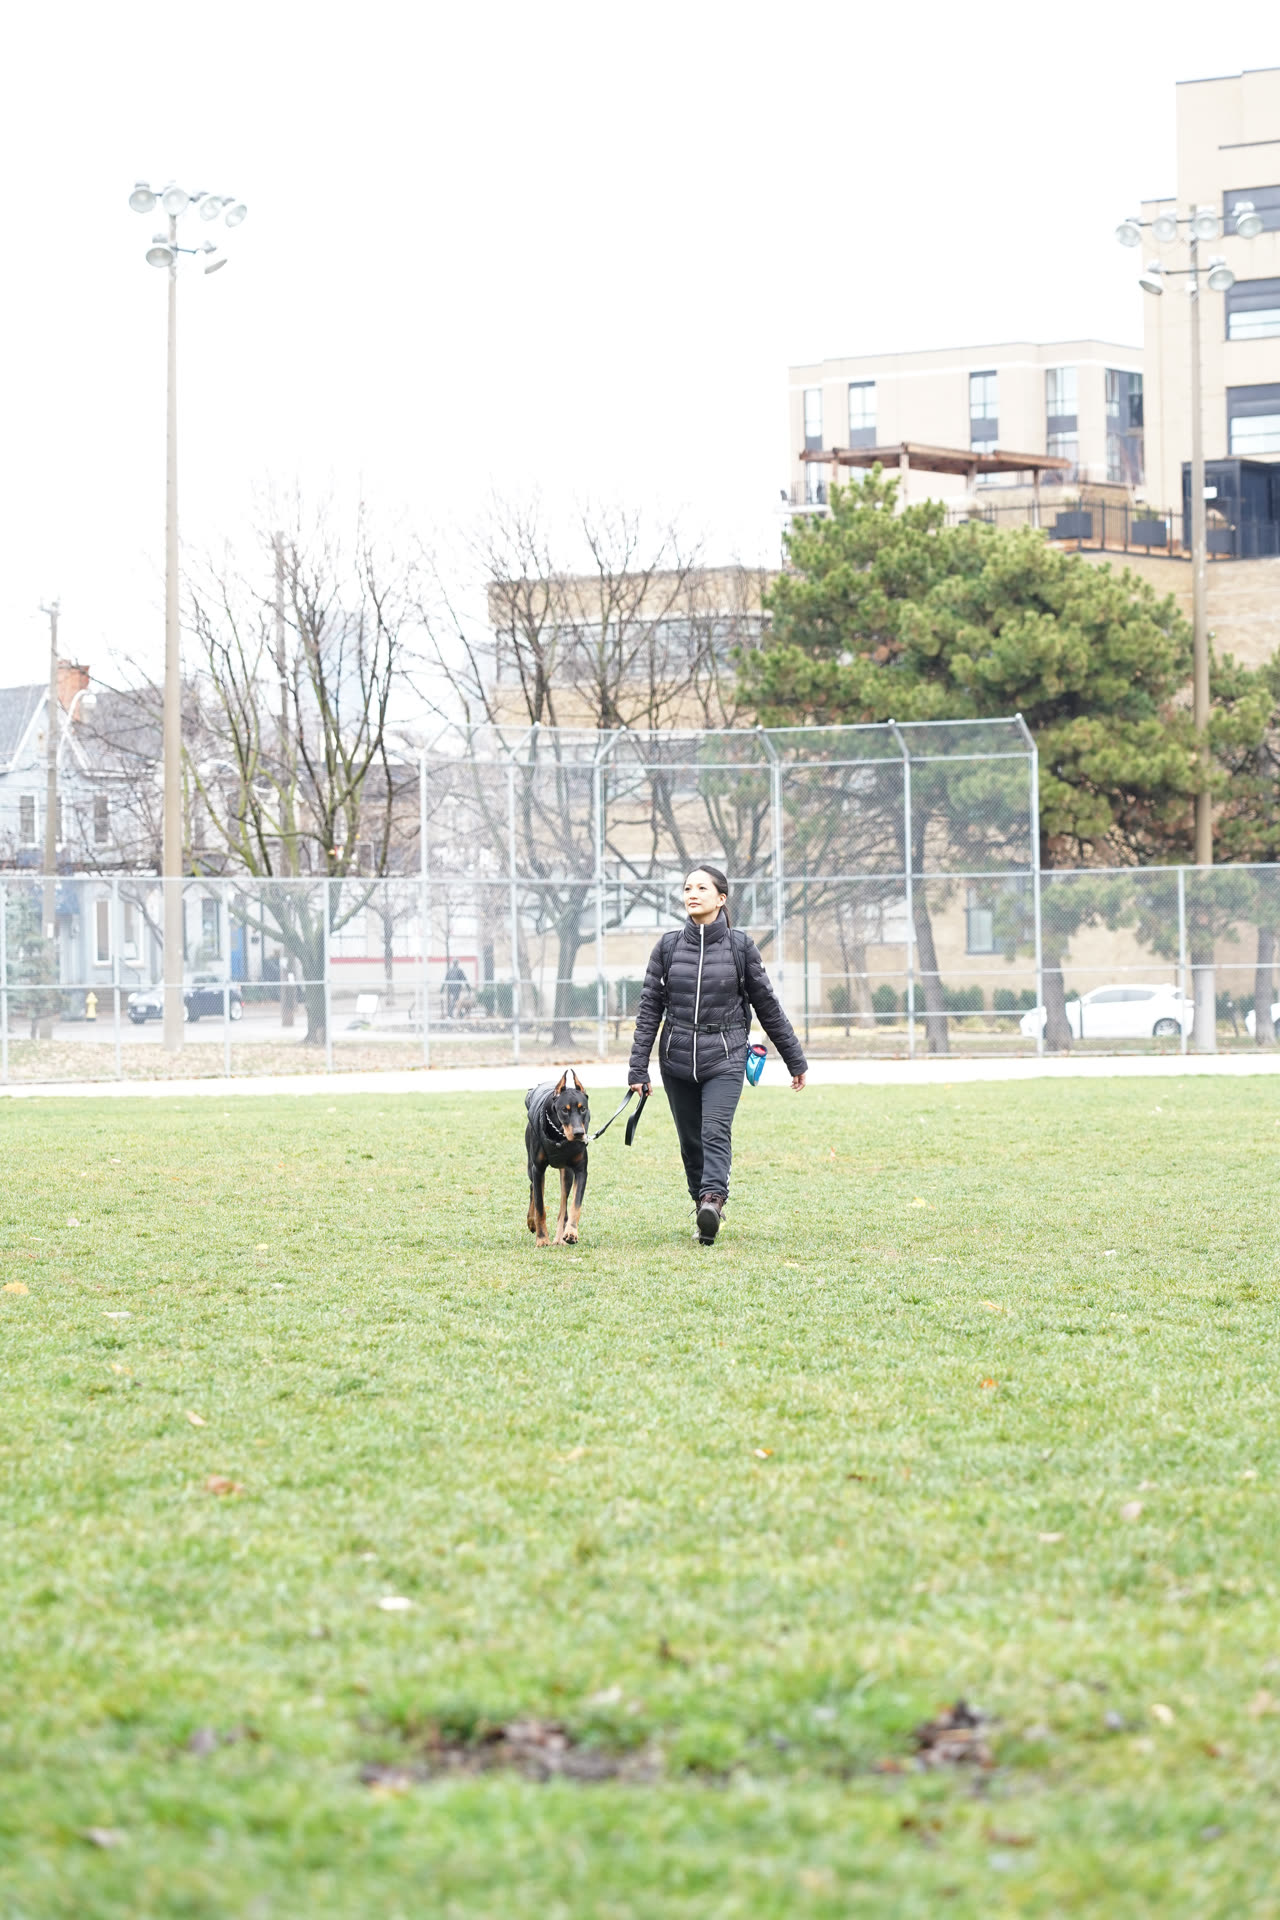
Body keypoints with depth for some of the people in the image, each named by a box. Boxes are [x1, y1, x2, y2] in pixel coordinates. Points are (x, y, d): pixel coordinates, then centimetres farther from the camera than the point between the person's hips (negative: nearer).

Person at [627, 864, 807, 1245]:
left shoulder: (740, 947, 1)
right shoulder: (668, 947, 5)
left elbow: (768, 1006, 8)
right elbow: (649, 1009, 6)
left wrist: (795, 1060, 12)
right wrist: (638, 1068, 1)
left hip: (725, 1058, -3)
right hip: (677, 1060, 3)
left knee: (715, 1131, -20)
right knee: (690, 1141, 6)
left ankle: (712, 1198, -35)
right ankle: (706, 1212, 17)